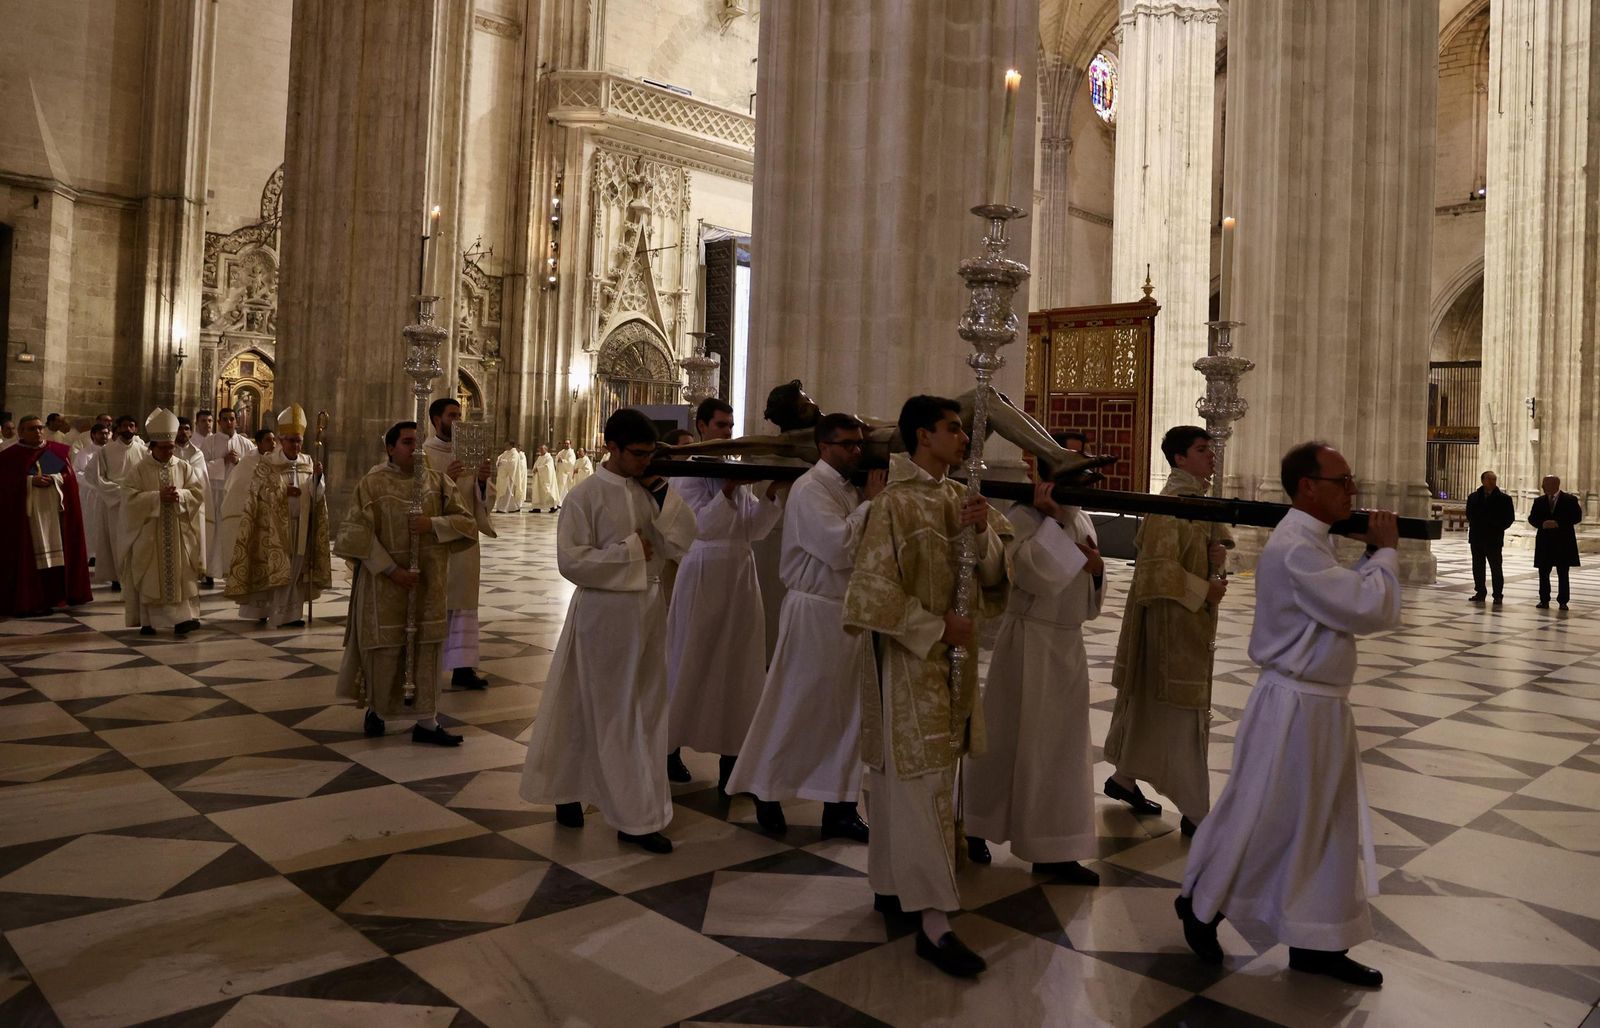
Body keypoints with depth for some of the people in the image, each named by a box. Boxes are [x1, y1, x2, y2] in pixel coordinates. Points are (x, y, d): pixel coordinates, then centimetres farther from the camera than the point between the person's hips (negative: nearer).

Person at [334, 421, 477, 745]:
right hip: (384, 582, -3)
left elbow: (466, 521, 2)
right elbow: (356, 534, -10)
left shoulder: (437, 482, 3)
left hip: (427, 581, 3)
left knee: (425, 648, 4)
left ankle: (426, 721, 11)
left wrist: (433, 524, -16)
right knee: (384, 647, 7)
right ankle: (375, 708, 30)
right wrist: (391, 570, -16)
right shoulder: (373, 483, -6)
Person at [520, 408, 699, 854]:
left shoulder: (649, 491, 4)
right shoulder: (586, 495, -12)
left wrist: (663, 492, -10)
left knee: (645, 709, 14)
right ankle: (636, 818, 14)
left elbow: (682, 539, -2)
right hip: (604, 610, -6)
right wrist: (630, 550, -14)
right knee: (613, 714, 5)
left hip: (649, 607, 6)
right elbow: (571, 561, -15)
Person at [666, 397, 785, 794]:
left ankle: (732, 754, 15)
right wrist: (728, 489, -25)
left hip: (740, 574, 5)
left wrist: (771, 494, -9)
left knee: (736, 663, 7)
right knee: (692, 660, 6)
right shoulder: (688, 472, -7)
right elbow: (702, 525, -17)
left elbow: (754, 529, 4)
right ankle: (670, 745, 23)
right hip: (704, 574, -5)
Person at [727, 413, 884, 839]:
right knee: (796, 707, 4)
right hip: (814, 612, -8)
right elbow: (839, 547, -25)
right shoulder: (811, 489, -14)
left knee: (847, 711, 10)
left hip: (850, 612, 8)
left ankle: (839, 807, 21)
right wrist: (870, 504, -15)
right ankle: (766, 792, 24)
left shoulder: (851, 491, 12)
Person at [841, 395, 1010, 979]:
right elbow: (876, 589, -17)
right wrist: (937, 629, -16)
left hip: (953, 659, 7)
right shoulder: (895, 503, -14)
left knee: (909, 778, 16)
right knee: (923, 784, -5)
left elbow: (993, 571, 9)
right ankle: (933, 920, 1)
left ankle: (893, 886, 29)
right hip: (909, 662, -7)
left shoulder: (957, 498, 8)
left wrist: (983, 531, -9)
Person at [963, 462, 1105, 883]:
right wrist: (1053, 518, -27)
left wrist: (1096, 569, -6)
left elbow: (1088, 600, 15)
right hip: (1027, 643, -7)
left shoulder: (1081, 521, 9)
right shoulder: (1022, 519, -14)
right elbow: (1036, 574, -29)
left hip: (1068, 644, 7)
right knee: (1011, 740, 6)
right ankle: (975, 828, 27)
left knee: (1064, 746, 10)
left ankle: (1055, 851, 20)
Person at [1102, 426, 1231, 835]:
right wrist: (1204, 591, -17)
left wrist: (1218, 551, -3)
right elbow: (1159, 566, -22)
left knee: (1150, 700, 18)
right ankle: (1196, 813, 4)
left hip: (1192, 619, 10)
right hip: (1172, 621, -10)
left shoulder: (1199, 498, 10)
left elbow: (1216, 538, 20)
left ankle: (1123, 778, 32)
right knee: (1182, 710, -3)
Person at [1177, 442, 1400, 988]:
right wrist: (1386, 552, -9)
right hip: (1293, 706, -10)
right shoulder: (1295, 549, -23)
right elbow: (1372, 611, -24)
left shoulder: (1314, 541, 10)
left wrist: (1373, 556, 3)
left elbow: (1352, 598, 16)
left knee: (1328, 825, 15)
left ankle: (1316, 943, 27)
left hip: (1324, 706, 10)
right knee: (1260, 818, 4)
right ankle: (1201, 904, 26)